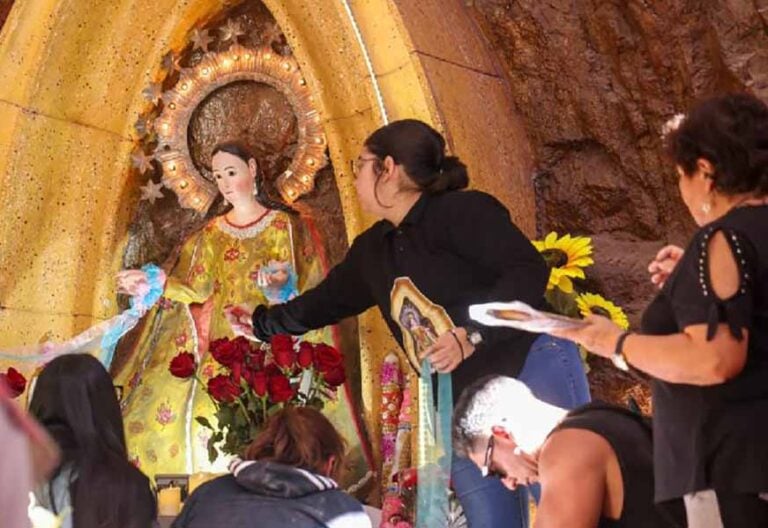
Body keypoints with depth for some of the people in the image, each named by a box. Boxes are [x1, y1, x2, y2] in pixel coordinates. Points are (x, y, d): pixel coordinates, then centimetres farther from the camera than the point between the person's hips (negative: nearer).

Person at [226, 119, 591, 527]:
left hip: (529, 369, -7)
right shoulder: (372, 249, 15)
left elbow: (529, 272, -19)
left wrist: (470, 336, -28)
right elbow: (328, 300, 32)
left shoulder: (463, 211, -10)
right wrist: (263, 323, 44)